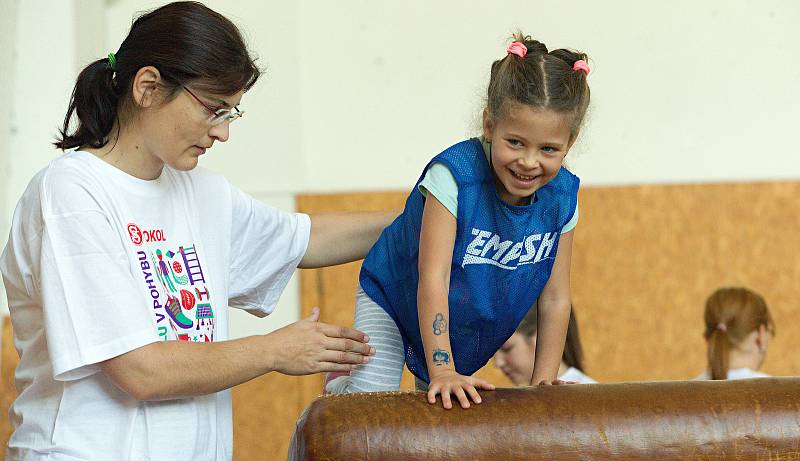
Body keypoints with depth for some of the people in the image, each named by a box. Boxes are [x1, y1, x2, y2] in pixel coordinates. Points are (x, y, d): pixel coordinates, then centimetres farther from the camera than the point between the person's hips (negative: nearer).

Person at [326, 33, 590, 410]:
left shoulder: (561, 198, -18)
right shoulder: (453, 174, -35)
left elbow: (555, 299, -8)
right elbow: (432, 280, -37)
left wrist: (543, 382, -11)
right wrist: (443, 371, -42)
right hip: (393, 303, -5)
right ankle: (343, 383, 18)